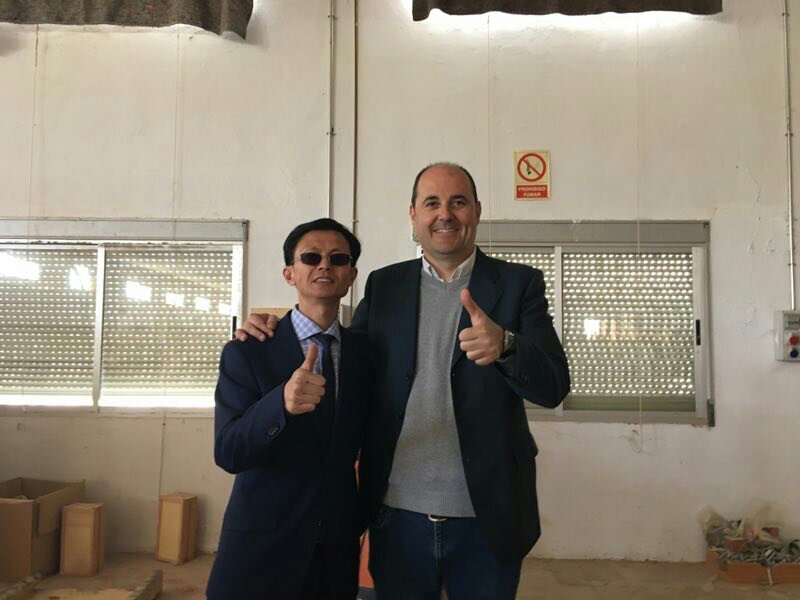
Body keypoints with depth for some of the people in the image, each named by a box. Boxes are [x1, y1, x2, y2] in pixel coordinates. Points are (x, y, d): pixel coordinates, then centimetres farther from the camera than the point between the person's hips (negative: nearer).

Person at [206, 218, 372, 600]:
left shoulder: (368, 351, 0)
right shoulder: (246, 352, -10)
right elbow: (228, 453, -19)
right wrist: (282, 402, -34)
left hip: (337, 550, 3)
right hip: (260, 547, -2)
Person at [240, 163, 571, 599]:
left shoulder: (518, 284, -1)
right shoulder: (383, 285, 5)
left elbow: (553, 387, -10)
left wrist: (505, 345, -30)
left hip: (485, 519, -1)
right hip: (397, 516, 2)